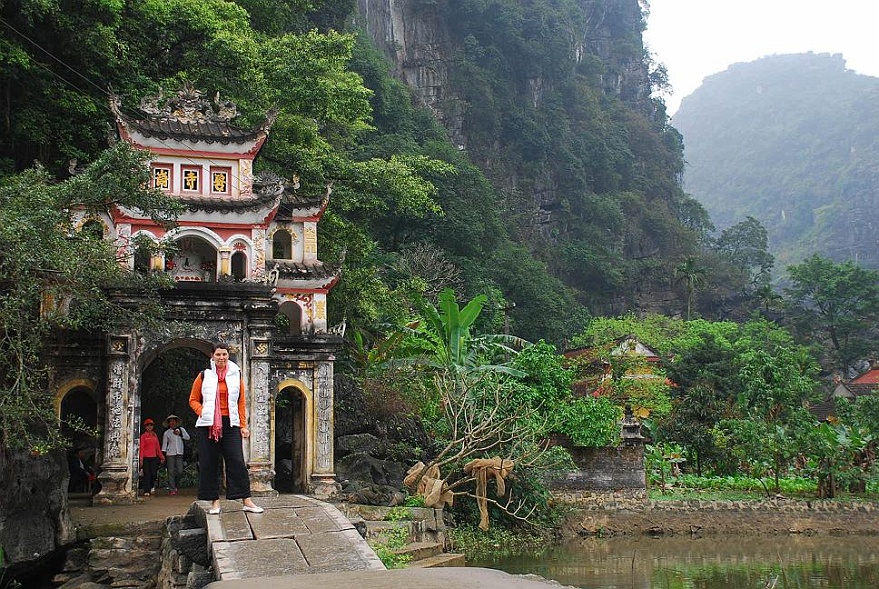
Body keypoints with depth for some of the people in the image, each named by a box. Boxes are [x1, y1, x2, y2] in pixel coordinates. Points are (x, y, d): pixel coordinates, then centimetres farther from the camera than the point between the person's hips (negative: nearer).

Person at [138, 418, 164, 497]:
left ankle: (152, 486, 23)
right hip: (146, 457, -3)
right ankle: (146, 491, 1)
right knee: (147, 474, -3)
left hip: (154, 457, 3)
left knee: (154, 474, -3)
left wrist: (161, 457, 11)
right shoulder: (143, 436, 1)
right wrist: (141, 459, -11)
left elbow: (158, 447, 16)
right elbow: (141, 448, -4)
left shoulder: (155, 435, 13)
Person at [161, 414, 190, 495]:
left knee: (180, 471, -3)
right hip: (170, 454, -2)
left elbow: (188, 437, 1)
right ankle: (171, 489, -1)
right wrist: (163, 455, 0)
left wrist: (180, 433, -11)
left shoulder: (181, 429, 8)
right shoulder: (166, 433, 4)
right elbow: (164, 444, 5)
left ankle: (175, 485, 18)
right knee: (171, 472, -4)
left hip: (179, 453, 2)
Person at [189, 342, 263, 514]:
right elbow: (193, 400, 10)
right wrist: (202, 412, -9)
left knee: (237, 462, -6)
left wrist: (243, 425, 4)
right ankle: (214, 501, 10)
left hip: (230, 424, 0)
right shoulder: (204, 375, 5)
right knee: (209, 464, 2)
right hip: (208, 425, 0)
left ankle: (246, 500, -3)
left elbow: (241, 402, 9)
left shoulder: (236, 375, 8)